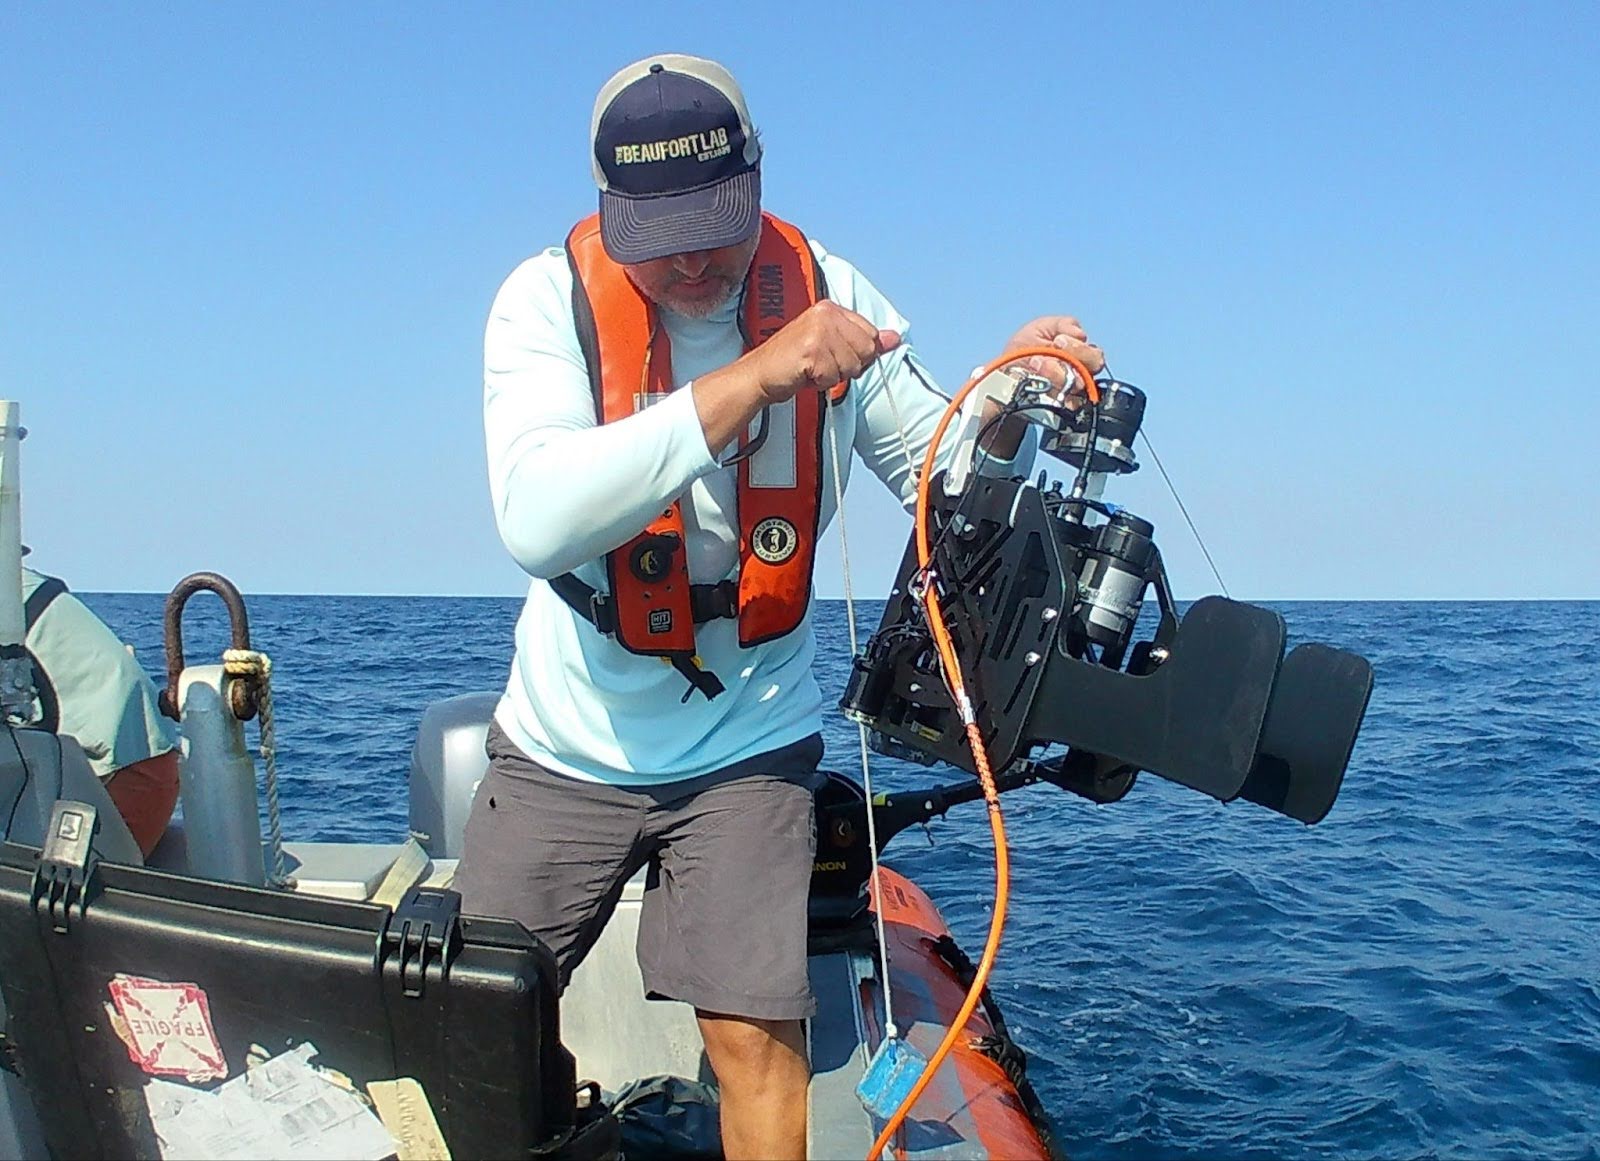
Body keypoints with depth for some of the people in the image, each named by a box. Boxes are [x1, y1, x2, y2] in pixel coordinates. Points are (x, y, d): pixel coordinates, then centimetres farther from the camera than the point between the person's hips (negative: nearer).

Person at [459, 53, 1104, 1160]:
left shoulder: (827, 296, -8)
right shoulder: (549, 300, -15)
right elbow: (537, 518, -32)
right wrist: (753, 376, -37)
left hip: (746, 747, 0)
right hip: (564, 747, 0)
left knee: (754, 1034, -11)